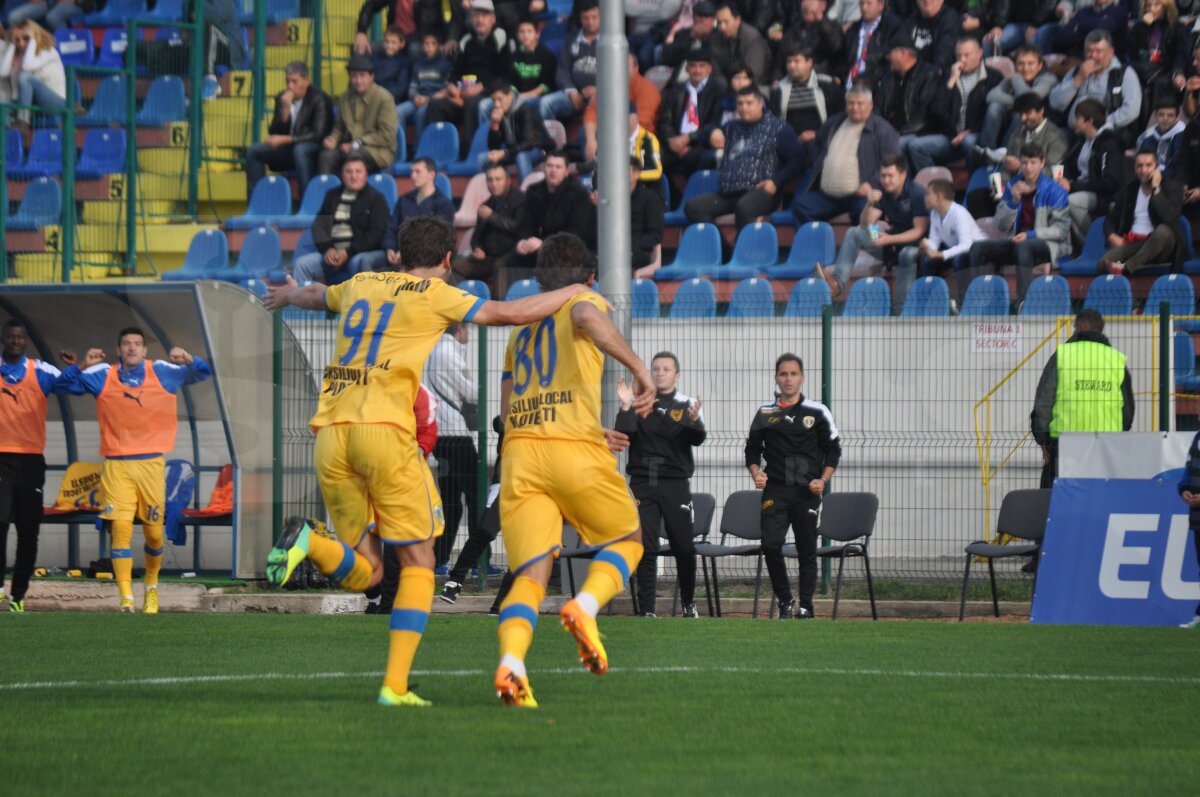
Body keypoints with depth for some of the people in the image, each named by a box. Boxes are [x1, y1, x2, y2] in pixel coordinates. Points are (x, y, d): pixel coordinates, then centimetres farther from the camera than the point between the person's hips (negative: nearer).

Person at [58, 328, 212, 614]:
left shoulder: (162, 373, 7)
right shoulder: (102, 376, 6)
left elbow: (202, 373, 7)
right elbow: (66, 384, 5)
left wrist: (188, 360, -15)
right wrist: (81, 365, -15)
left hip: (151, 463, 1)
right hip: (117, 464, -1)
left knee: (154, 533, 7)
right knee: (121, 529, -14)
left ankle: (151, 588, 32)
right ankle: (126, 599, -17)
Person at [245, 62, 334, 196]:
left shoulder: (318, 99, -12)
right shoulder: (282, 98, 4)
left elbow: (318, 134, -20)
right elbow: (273, 133, 1)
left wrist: (285, 139, -24)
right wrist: (285, 109, -16)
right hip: (289, 149, 6)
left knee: (299, 150, -39)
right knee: (253, 152, -11)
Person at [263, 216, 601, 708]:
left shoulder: (361, 285, 21)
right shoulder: (435, 296, 4)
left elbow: (319, 296, 43)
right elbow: (511, 313, 0)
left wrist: (290, 295, 67)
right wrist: (574, 292, 17)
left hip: (330, 433, 5)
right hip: (385, 429, -5)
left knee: (362, 572, 10)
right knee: (418, 564, 6)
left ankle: (310, 544, -22)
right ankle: (395, 686, -5)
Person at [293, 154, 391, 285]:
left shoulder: (375, 198, 5)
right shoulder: (332, 196, 19)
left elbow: (376, 233, -4)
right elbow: (319, 224, 12)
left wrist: (348, 252, -15)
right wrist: (327, 249, -9)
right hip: (332, 253, 4)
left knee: (359, 262, -38)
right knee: (301, 264, -18)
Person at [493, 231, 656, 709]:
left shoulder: (521, 328, 27)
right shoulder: (585, 301, 10)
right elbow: (588, 318, -18)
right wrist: (639, 369, -14)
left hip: (518, 454, 4)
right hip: (575, 450, -4)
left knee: (530, 574, -2)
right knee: (627, 540, 17)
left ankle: (511, 662, -28)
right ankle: (585, 605, -11)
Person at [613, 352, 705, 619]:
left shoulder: (687, 405, 5)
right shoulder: (637, 403, 7)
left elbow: (698, 439, -11)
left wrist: (694, 421, -32)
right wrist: (626, 408, -18)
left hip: (675, 484, 0)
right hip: (642, 483, 0)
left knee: (684, 548, 2)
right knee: (646, 548, -3)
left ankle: (688, 603, 20)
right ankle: (646, 609, -1)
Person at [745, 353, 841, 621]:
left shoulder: (817, 412, 4)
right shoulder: (764, 413, 9)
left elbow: (833, 450, 7)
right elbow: (752, 449, 16)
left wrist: (823, 480, -7)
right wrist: (756, 473, -3)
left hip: (807, 491, -1)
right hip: (774, 490, 1)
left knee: (807, 550, 2)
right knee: (770, 545, -12)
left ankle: (805, 607, 10)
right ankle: (785, 601, 4)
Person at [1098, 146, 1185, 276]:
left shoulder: (1172, 187, 4)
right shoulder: (1128, 190, 17)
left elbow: (1169, 218, -14)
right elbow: (1110, 220, 21)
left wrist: (1156, 189, -12)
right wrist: (1112, 237, -1)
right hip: (1132, 243, 3)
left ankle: (1126, 268, -45)